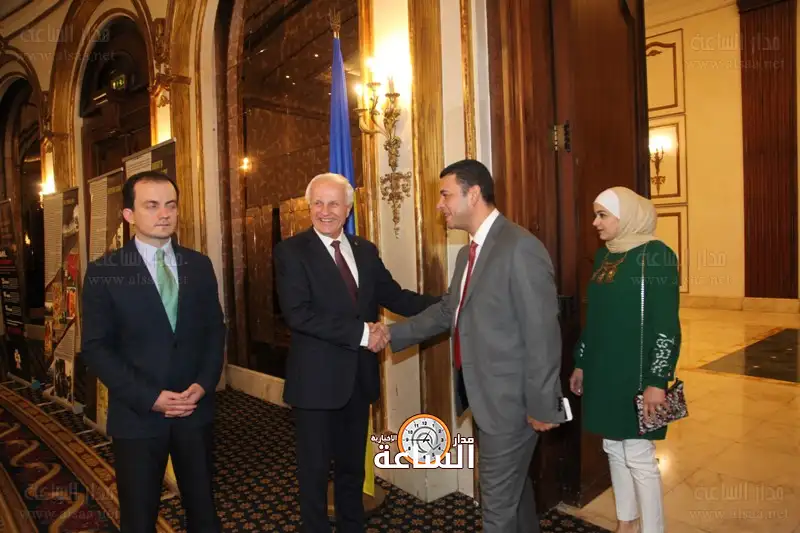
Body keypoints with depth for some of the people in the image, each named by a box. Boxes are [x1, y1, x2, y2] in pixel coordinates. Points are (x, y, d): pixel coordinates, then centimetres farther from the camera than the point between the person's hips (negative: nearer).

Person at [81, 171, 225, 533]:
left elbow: (215, 329, 5)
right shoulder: (104, 272, -6)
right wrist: (149, 397, -15)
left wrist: (203, 384, -9)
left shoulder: (199, 265, 3)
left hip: (196, 409, 2)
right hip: (138, 414, -2)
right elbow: (95, 348, -8)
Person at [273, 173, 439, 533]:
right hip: (317, 379, -5)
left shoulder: (366, 250, 6)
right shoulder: (291, 251, -11)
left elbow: (393, 296, 1)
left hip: (359, 377, 5)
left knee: (352, 466, 22)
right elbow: (298, 313, -22)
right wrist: (360, 333, -23)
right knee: (315, 470, 13)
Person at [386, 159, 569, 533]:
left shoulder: (521, 248, -19)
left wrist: (543, 405, -17)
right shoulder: (467, 253, 10)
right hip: (485, 396, 9)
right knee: (514, 488, 25)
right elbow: (447, 311, 17)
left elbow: (542, 333, -20)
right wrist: (392, 335, 13)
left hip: (510, 400, -8)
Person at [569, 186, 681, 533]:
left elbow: (667, 326, -15)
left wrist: (657, 381, -18)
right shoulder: (604, 255, 9)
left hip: (636, 374, -7)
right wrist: (581, 363, 15)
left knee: (638, 456, 2)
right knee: (613, 449, 16)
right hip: (603, 371, 7)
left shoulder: (655, 255, -12)